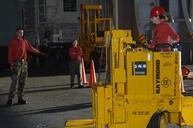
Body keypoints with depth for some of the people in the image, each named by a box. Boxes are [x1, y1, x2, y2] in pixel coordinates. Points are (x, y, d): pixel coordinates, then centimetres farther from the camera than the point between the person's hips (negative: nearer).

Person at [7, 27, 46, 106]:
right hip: (16, 63, -6)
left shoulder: (24, 41, 10)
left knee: (22, 82, 6)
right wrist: (10, 63, -9)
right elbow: (10, 53, -4)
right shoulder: (13, 41, -4)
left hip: (24, 63, 6)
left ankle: (20, 98, 12)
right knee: (14, 82, -11)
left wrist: (39, 52, 21)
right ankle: (10, 99, -7)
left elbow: (30, 48, 19)